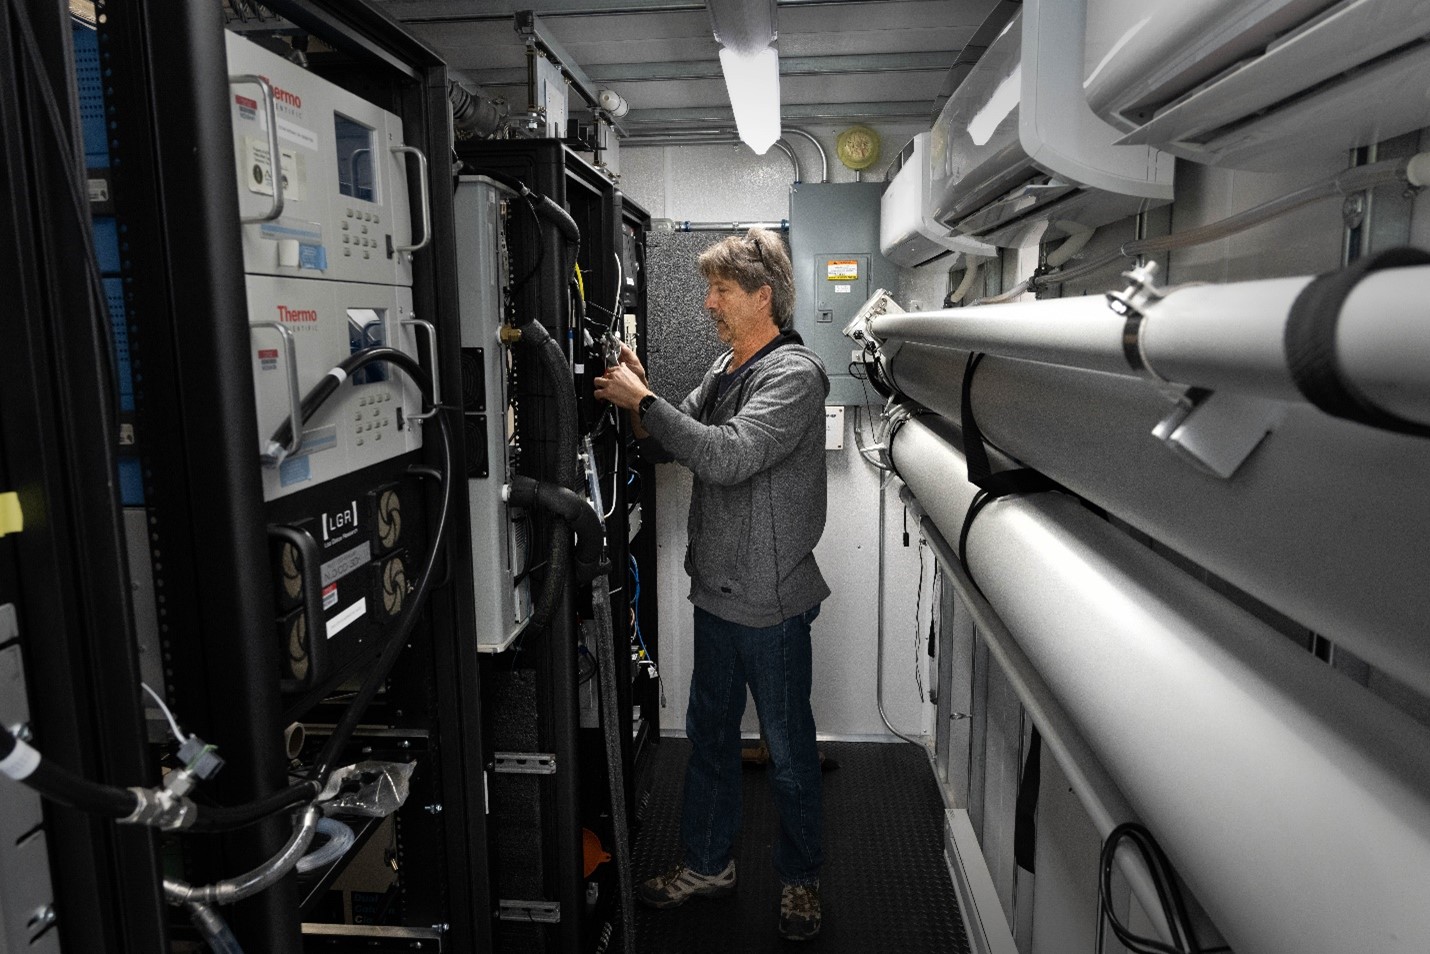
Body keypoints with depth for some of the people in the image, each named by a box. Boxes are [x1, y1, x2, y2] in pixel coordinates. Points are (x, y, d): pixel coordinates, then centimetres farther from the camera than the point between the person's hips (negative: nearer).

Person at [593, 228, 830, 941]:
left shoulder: (794, 374, -16)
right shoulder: (725, 369, 11)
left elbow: (729, 455, -30)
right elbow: (668, 449, 11)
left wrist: (644, 402, -22)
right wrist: (638, 400, -7)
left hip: (770, 601, -8)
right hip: (716, 589, 8)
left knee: (788, 749, 10)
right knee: (708, 734, 20)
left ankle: (799, 878, 31)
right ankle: (707, 863, 38)